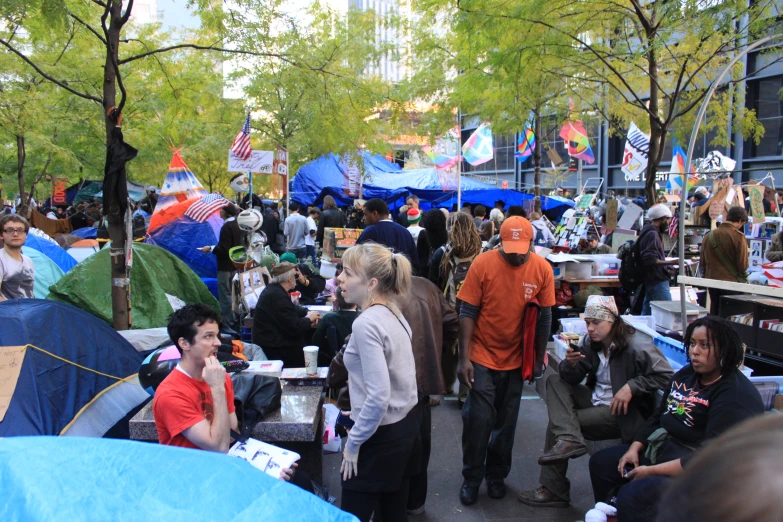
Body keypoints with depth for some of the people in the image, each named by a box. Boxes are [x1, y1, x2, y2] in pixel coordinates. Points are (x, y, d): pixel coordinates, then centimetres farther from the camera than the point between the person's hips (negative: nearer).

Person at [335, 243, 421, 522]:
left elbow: (378, 396, -27)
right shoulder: (393, 312, 5)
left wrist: (353, 442, -16)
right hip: (407, 422, 9)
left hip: (381, 435, -9)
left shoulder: (366, 323, -23)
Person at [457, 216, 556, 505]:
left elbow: (544, 318, 1)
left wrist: (539, 359, 4)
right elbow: (467, 312, -11)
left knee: (506, 422, 13)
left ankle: (496, 474, 33)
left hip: (516, 359, 2)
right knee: (478, 419, 0)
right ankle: (472, 477, 20)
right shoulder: (483, 263, -14)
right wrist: (464, 358, -14)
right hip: (482, 356, -2)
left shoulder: (542, 269, -8)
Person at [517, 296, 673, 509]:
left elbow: (666, 376, -23)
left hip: (622, 412, -8)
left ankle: (554, 491, -3)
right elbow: (573, 379, 0)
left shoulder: (636, 346, -21)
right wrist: (570, 364, -24)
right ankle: (568, 439, -24)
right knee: (555, 381, -7)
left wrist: (631, 386, -29)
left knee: (557, 422, -15)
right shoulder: (591, 341, 0)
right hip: (596, 399, 8)